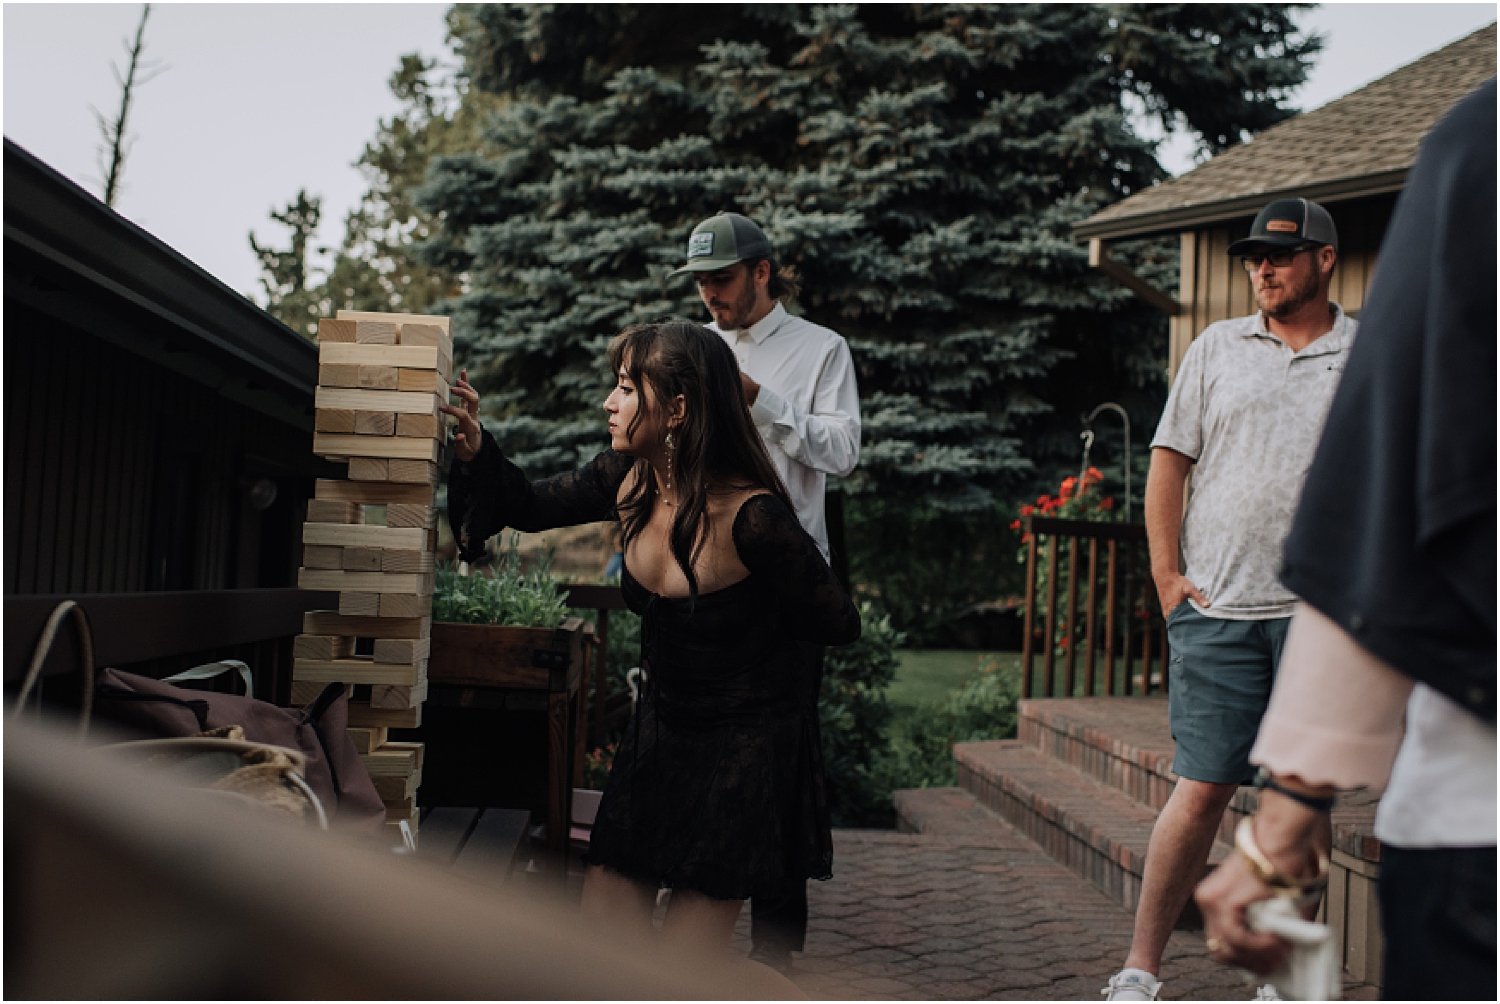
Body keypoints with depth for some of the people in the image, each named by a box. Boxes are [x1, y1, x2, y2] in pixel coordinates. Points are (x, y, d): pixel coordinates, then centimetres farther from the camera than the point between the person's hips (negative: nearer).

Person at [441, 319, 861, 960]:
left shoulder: (751, 516, -26)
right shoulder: (627, 480, -6)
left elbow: (838, 625, -15)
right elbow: (529, 507, 10)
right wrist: (474, 449, -7)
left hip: (743, 750, -6)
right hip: (658, 730, 6)